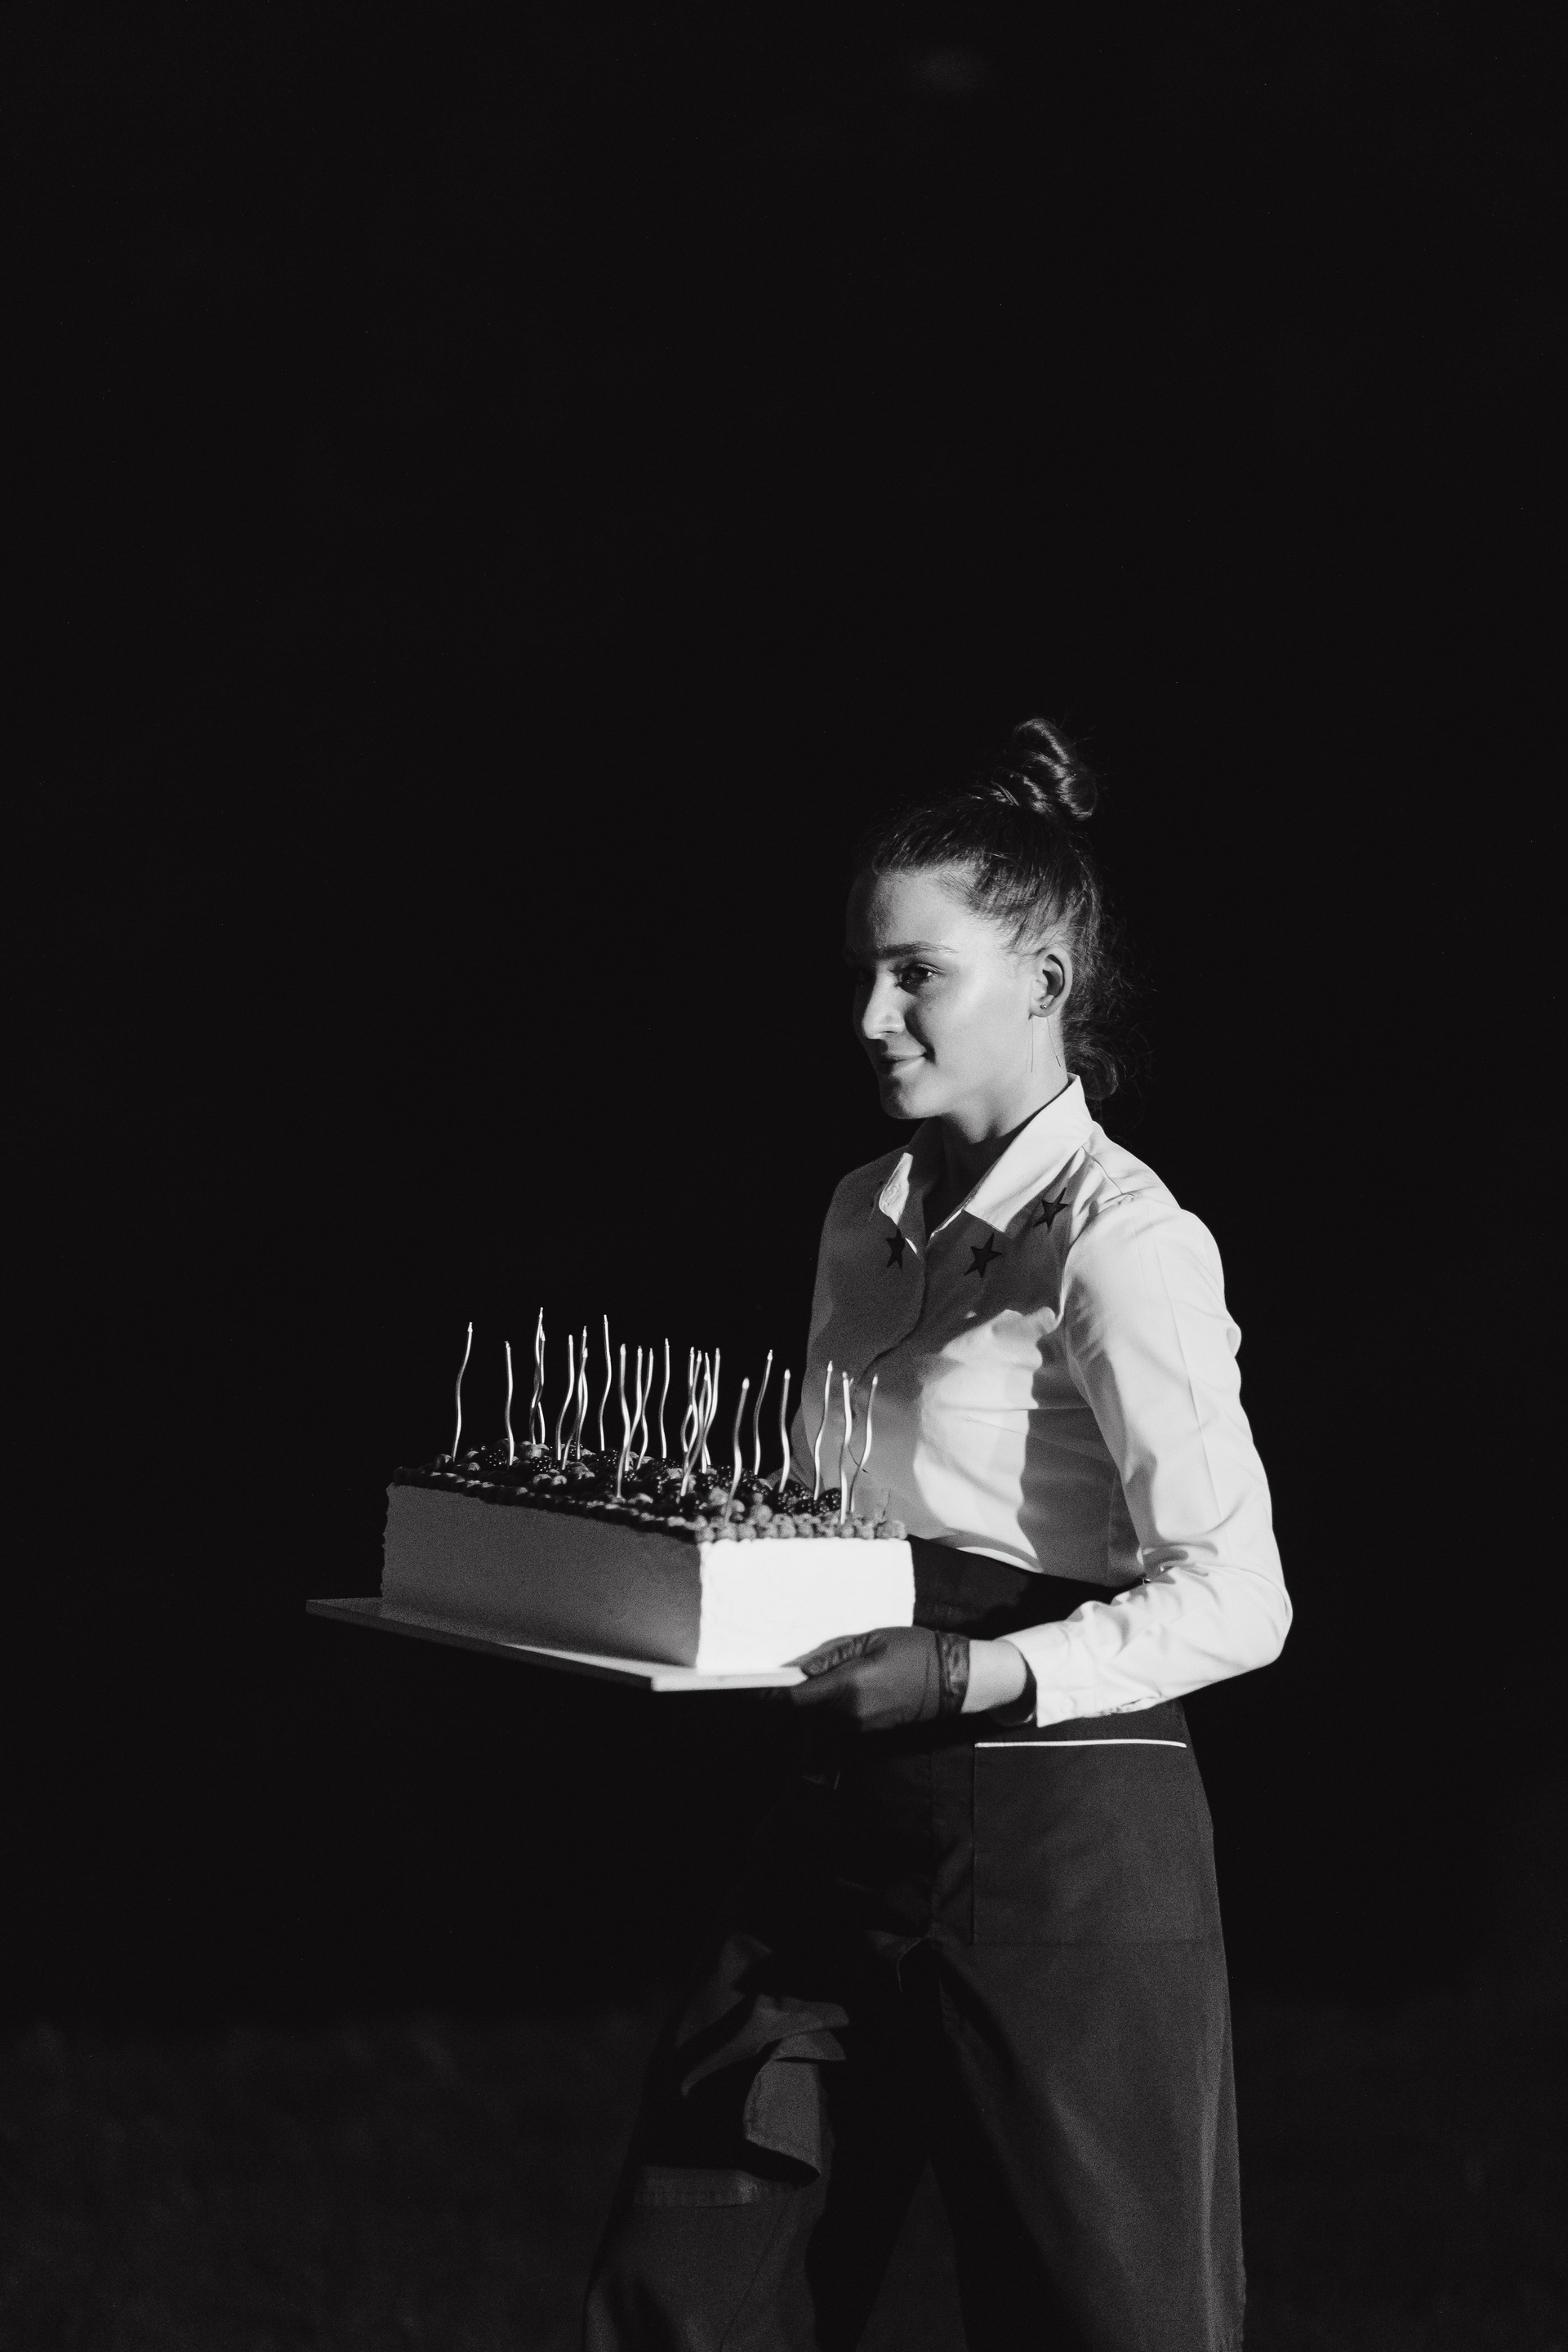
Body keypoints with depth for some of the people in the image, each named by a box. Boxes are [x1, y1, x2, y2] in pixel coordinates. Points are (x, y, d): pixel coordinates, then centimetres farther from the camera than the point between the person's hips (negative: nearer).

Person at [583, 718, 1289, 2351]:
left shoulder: (1120, 1241, -12)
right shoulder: (866, 1217, 11)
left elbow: (1233, 1601, -17)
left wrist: (974, 1675, -25)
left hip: (1058, 1835, -7)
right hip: (847, 1825, 8)